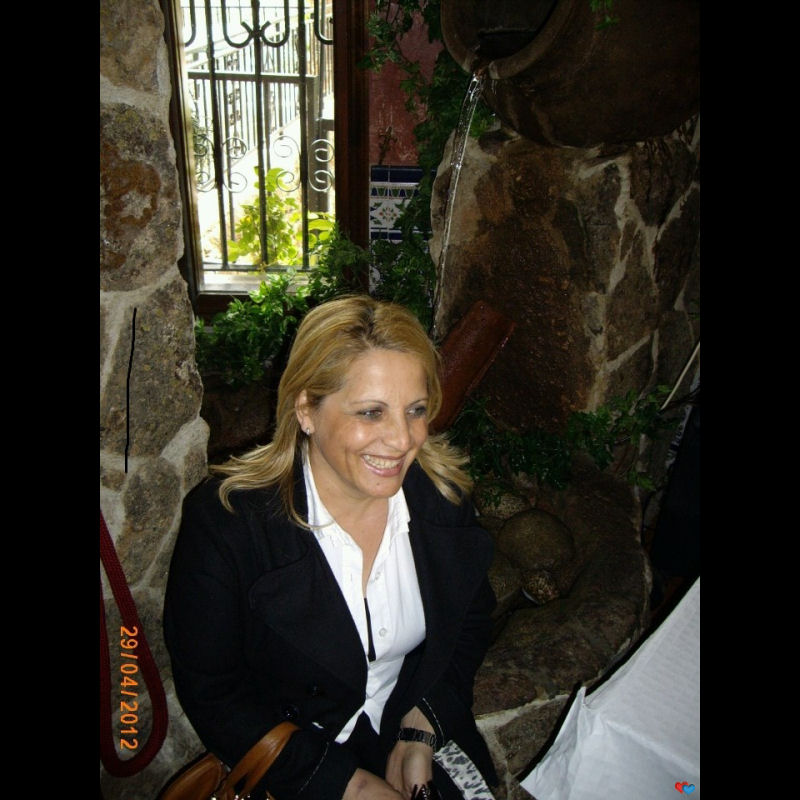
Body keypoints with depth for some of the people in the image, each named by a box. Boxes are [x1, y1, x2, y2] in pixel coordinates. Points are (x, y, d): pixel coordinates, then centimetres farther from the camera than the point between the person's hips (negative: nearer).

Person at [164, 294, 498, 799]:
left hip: (425, 745, 2)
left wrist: (420, 733, -6)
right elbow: (210, 691, -13)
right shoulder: (224, 518, -21)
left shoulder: (445, 493, -11)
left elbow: (472, 620, 4)